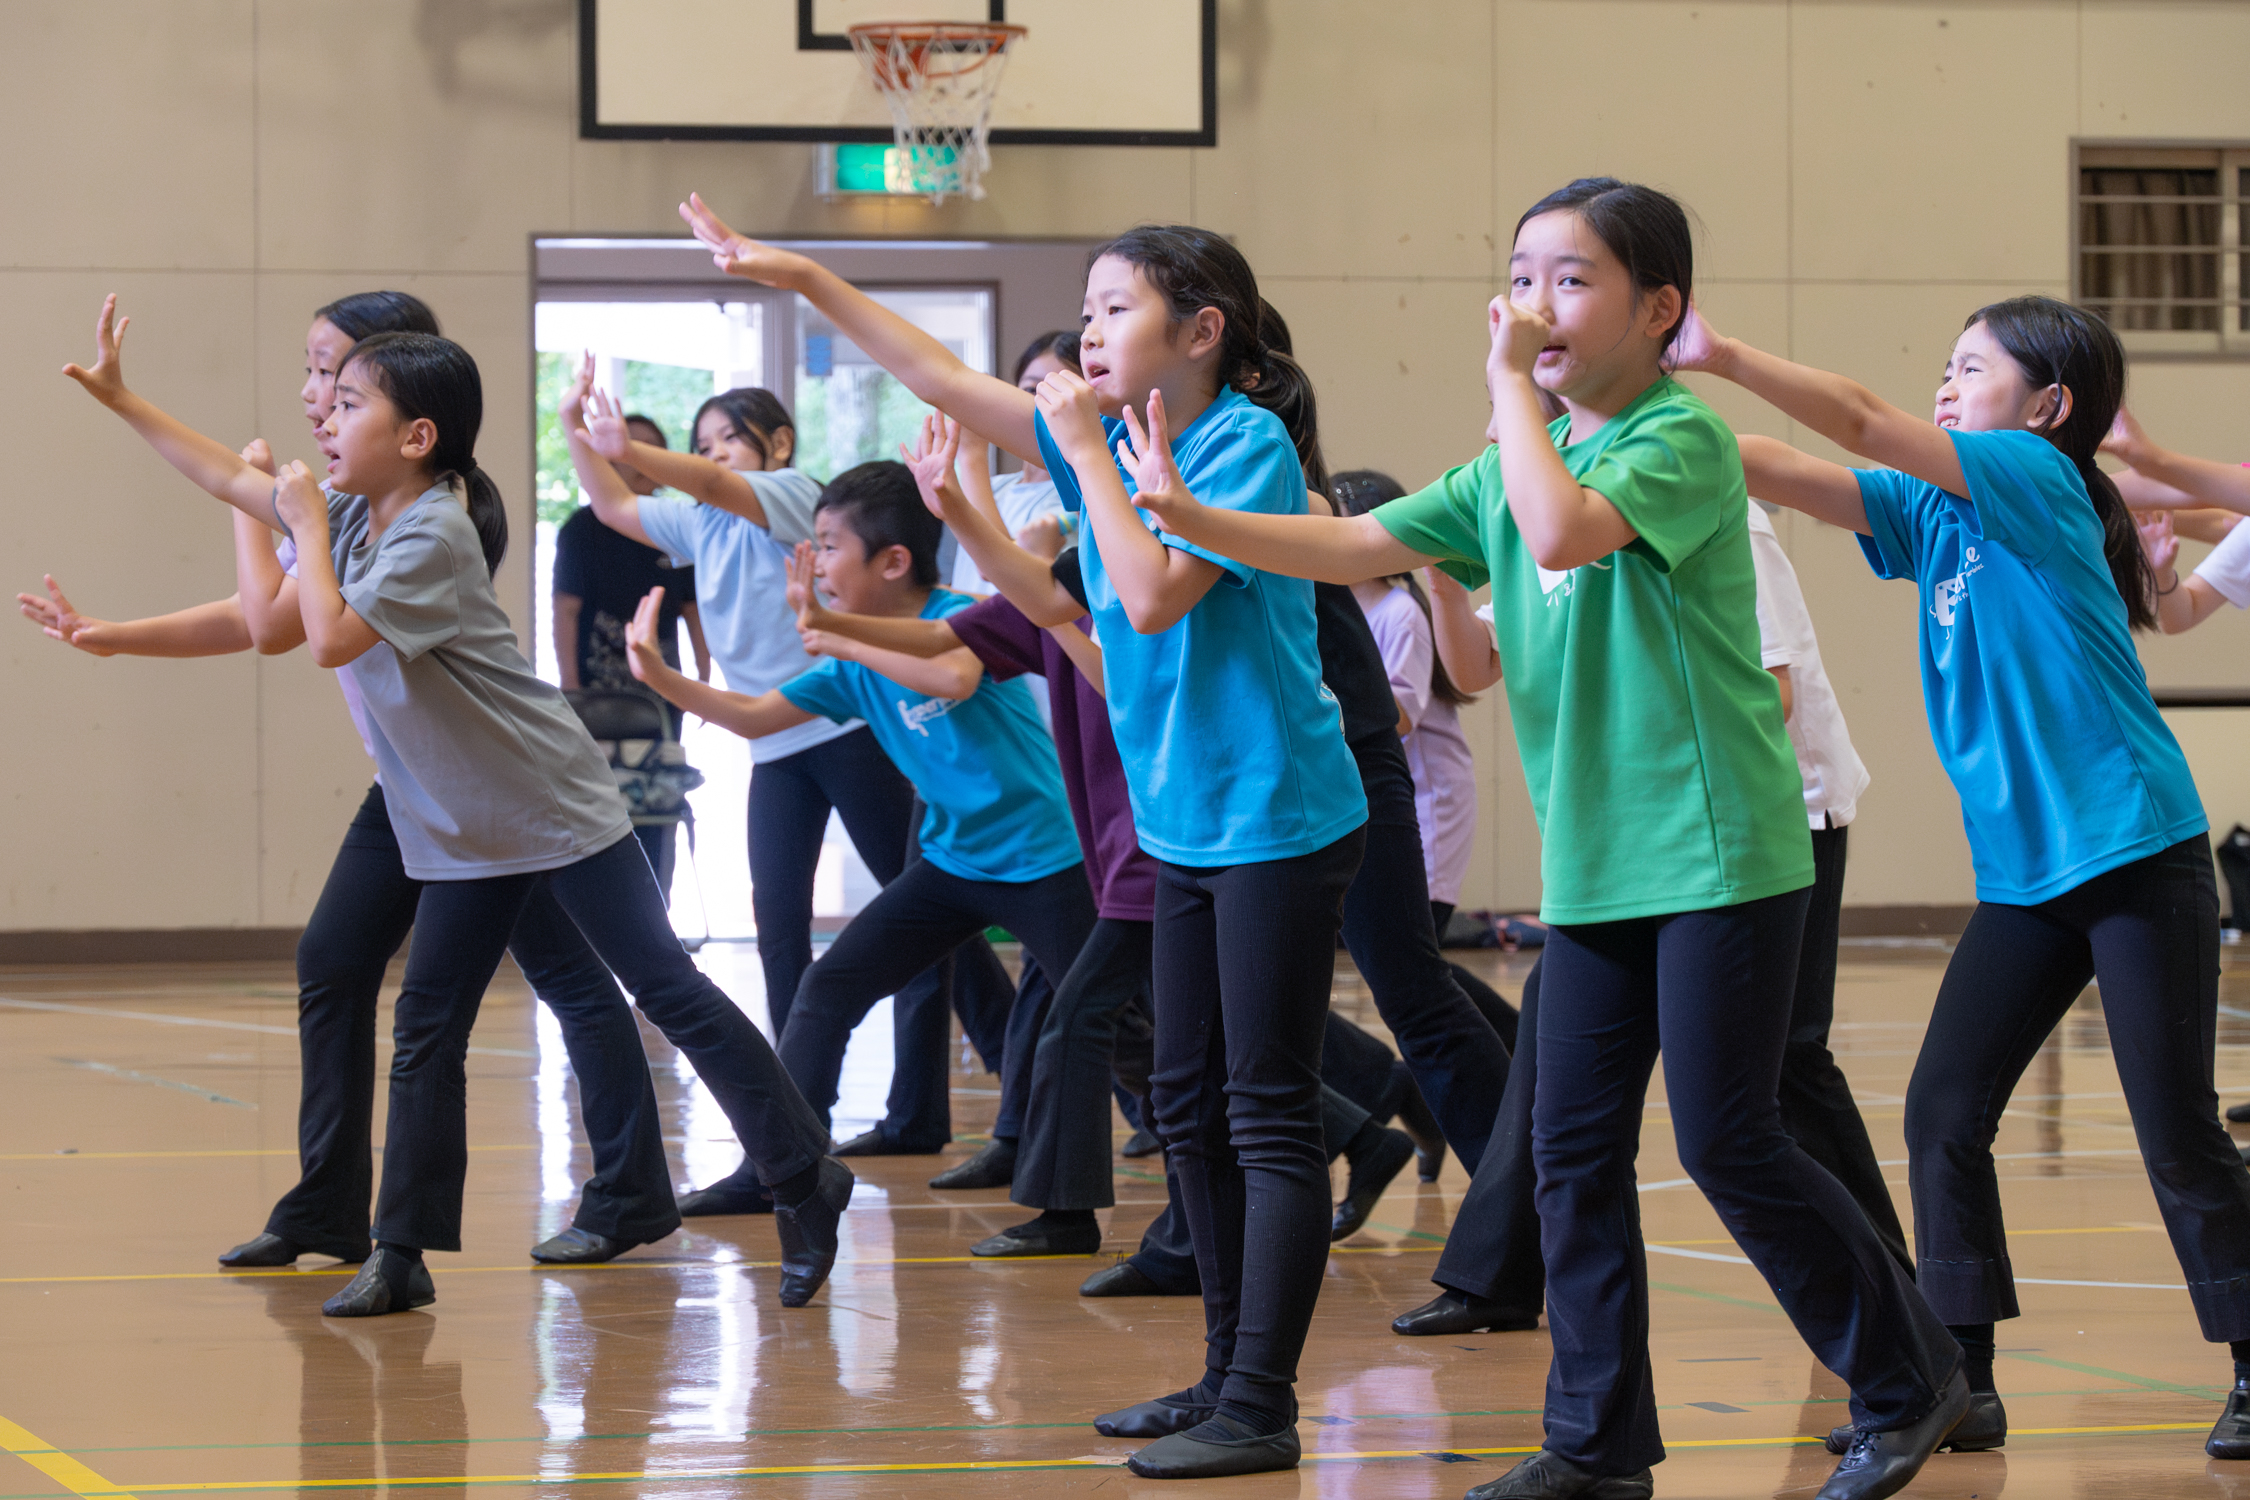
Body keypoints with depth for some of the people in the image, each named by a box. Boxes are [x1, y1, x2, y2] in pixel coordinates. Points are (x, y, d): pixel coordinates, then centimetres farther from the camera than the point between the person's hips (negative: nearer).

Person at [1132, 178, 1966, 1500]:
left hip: (1720, 850, -8)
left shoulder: (1684, 438, -11)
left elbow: (1565, 530, -29)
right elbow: (1357, 546, 9)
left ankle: (1913, 1378, 11)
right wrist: (1195, 521, -3)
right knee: (1577, 1146, 6)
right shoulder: (1522, 458, 12)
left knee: (1729, 1141, -5)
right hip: (1595, 861, 8)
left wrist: (1514, 382, -19)